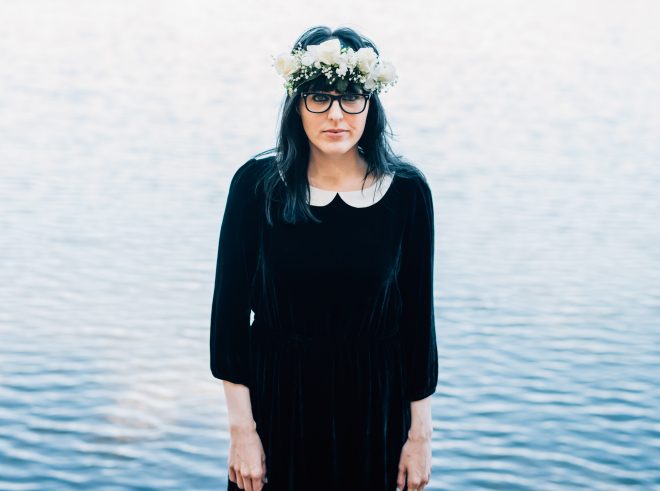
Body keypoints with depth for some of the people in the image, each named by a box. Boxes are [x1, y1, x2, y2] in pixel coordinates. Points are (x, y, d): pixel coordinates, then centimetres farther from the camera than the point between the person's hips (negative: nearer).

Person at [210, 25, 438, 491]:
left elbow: (418, 317, -3)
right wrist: (241, 429, -7)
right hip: (278, 401, 0)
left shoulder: (407, 190, -9)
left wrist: (420, 434, 0)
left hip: (373, 406, 0)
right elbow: (230, 312, -6)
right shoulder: (257, 183, -11)